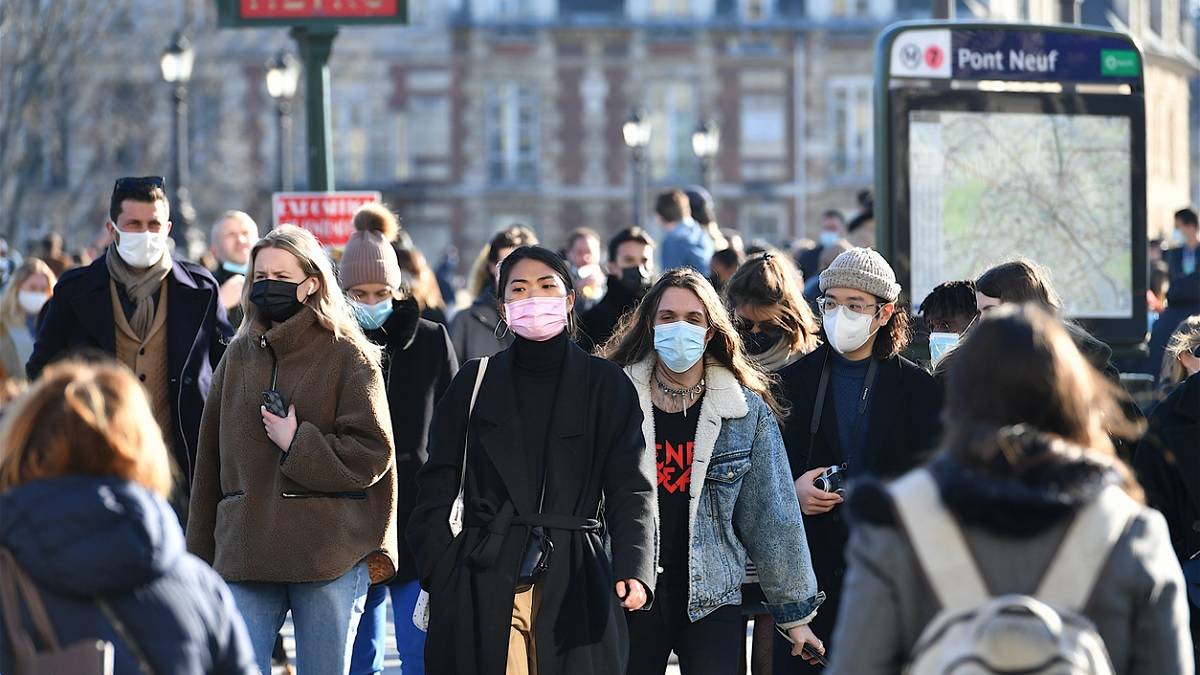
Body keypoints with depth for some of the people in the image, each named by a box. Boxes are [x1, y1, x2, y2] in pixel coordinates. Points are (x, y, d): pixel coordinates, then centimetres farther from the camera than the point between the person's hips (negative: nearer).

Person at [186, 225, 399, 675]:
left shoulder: (347, 356, 0)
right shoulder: (240, 355, 13)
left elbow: (372, 453, -6)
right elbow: (211, 460, 16)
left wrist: (298, 444, -13)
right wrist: (201, 554, 14)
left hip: (329, 555, -3)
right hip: (246, 552, 3)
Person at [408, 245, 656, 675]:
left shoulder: (606, 385, 7)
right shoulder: (475, 383, 10)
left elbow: (631, 488, -2)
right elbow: (436, 491, 10)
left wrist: (633, 569, -19)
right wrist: (441, 576, -3)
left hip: (575, 586, 0)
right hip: (484, 582, 1)